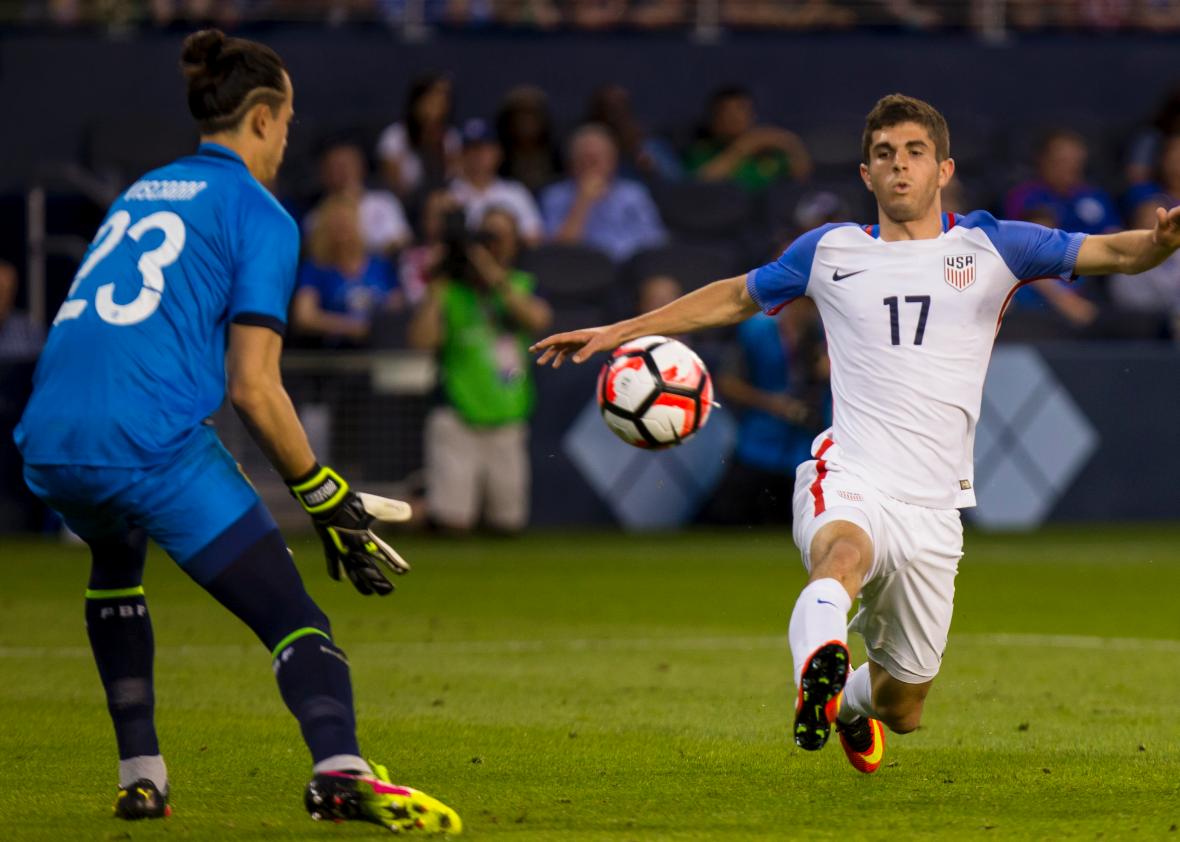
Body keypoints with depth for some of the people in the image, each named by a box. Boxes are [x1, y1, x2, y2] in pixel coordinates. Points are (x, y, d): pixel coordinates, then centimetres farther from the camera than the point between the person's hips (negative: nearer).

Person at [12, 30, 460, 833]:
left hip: (50, 442, 6)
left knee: (116, 563, 37)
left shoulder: (141, 193, 24)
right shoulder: (260, 215, 3)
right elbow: (253, 386, -6)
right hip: (155, 441, -6)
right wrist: (327, 500, 2)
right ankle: (340, 771, -31)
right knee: (293, 617, -4)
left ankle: (141, 776, 28)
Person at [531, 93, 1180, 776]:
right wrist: (622, 331, 26)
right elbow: (738, 297, 28)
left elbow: (1110, 253, -1)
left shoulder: (986, 247, 8)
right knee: (842, 554, -40)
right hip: (851, 483, -1)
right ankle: (820, 669, -66)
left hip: (934, 509, 1)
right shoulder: (833, 251, 12)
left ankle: (853, 702, 46)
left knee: (903, 708, 11)